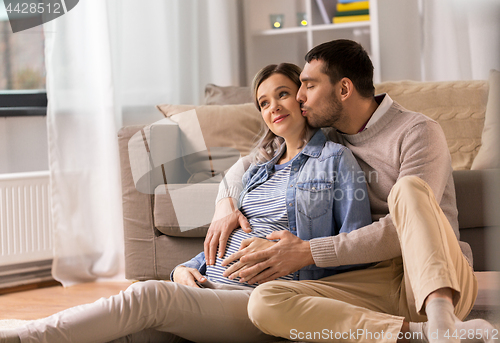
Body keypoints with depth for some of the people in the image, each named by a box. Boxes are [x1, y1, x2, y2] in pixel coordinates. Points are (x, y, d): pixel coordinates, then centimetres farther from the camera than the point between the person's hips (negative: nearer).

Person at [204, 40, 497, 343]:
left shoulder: (418, 131, -2)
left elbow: (406, 229, -15)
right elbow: (245, 166, 31)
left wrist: (308, 252, -16)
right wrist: (225, 207, 6)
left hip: (441, 282, -5)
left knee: (409, 188, -33)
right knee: (264, 302, -25)